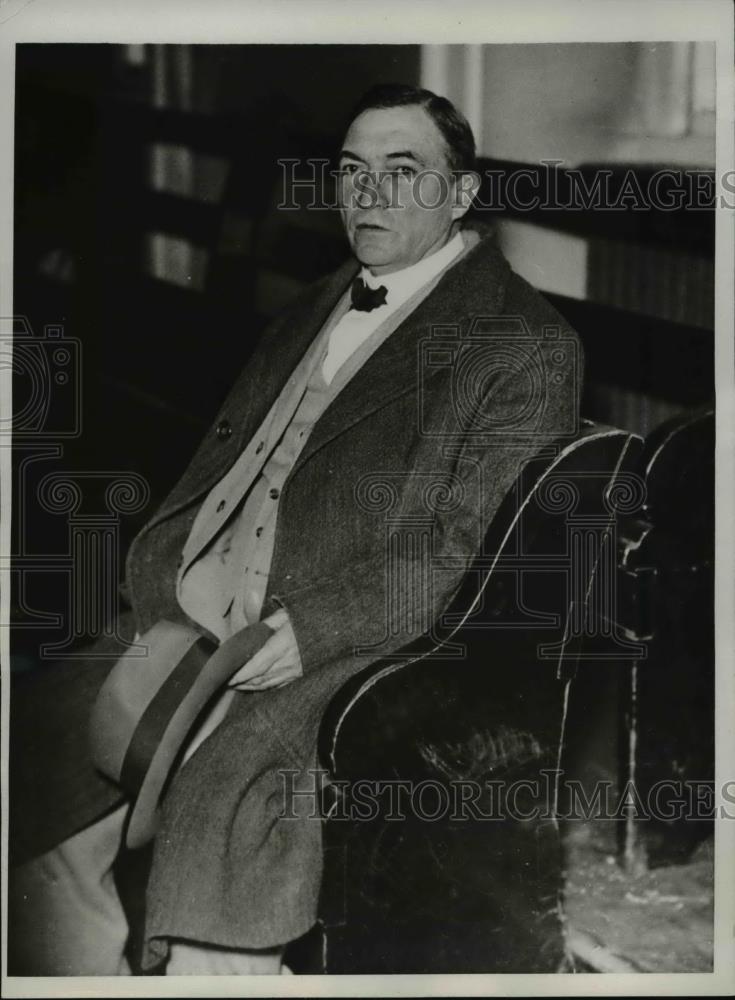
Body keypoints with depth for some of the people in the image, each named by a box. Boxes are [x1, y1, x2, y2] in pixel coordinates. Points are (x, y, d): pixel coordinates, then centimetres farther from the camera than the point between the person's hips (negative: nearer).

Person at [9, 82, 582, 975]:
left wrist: (309, 630, -18)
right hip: (196, 616, 8)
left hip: (360, 649, -7)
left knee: (220, 810, -30)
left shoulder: (525, 345, -2)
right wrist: (164, 576, 1)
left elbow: (476, 551, -10)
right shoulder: (312, 311, 23)